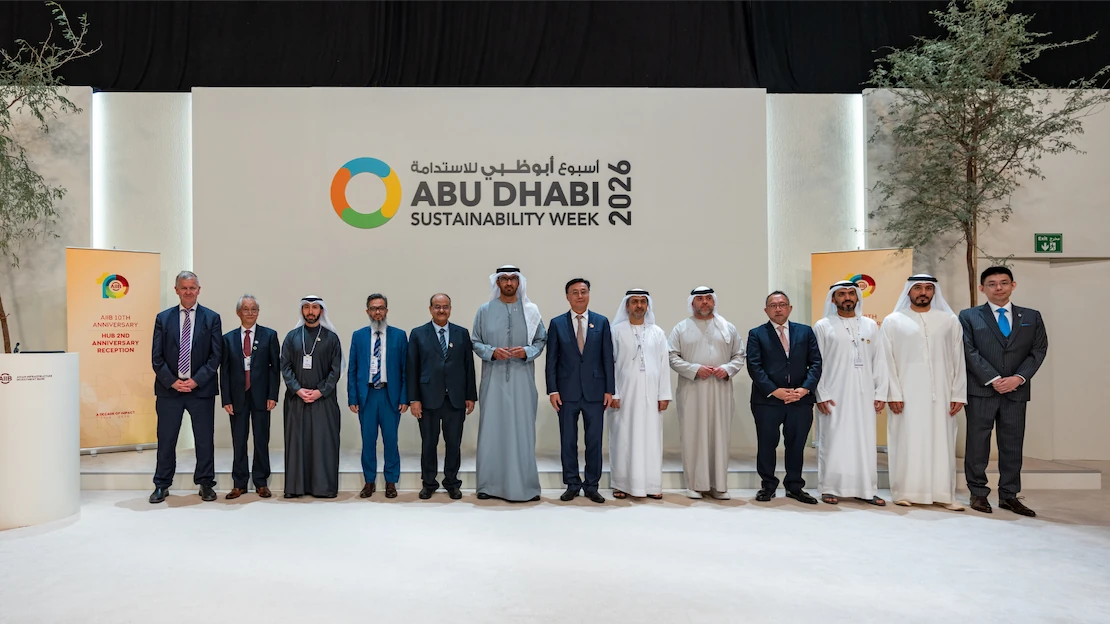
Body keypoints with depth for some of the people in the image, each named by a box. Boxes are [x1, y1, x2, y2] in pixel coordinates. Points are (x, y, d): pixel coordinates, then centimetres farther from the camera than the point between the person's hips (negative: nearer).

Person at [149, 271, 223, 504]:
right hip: (169, 388, 1)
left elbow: (216, 355, -2)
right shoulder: (163, 318, 6)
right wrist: (172, 382, -9)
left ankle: (205, 483, 18)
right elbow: (157, 356, 3)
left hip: (202, 389, -1)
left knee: (205, 439, 6)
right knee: (166, 439, 7)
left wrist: (196, 381, -11)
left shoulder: (212, 318, 2)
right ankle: (162, 485, 20)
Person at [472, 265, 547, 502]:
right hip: (494, 378, 0)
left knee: (522, 430, 1)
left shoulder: (531, 310, 4)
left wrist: (526, 352, -11)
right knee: (492, 429, 1)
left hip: (522, 378, 0)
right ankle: (490, 485, 10)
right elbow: (475, 342, 6)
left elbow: (541, 340, 7)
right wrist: (492, 352, -12)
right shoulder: (484, 310, 5)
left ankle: (525, 485, 9)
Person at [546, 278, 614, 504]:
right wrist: (552, 389, -5)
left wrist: (609, 390, -1)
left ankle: (591, 486, 16)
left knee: (594, 441, 5)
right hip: (567, 391, 0)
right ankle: (572, 485, 17)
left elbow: (608, 358, 3)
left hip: (595, 391, 0)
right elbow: (551, 360, 2)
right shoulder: (557, 323, 3)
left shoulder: (601, 322, 5)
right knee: (568, 441, 5)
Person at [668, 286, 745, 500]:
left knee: (719, 436, 3)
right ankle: (695, 484, 8)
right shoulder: (681, 329, 5)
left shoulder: (728, 327, 11)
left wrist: (728, 369, -9)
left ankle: (718, 485, 11)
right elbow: (673, 358, 0)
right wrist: (695, 369, -14)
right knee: (693, 436, 1)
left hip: (720, 390, 2)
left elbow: (739, 355, 10)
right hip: (692, 390, -1)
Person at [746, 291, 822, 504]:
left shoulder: (805, 332, 11)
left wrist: (805, 388, -9)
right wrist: (775, 390, -13)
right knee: (766, 444, 5)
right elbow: (754, 366, -5)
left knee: (796, 444, 8)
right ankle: (768, 485, 19)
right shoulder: (757, 334, 4)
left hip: (800, 399, 2)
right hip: (767, 399, -2)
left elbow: (815, 363, 5)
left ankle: (794, 486, 22)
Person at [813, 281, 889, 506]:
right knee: (833, 441, 1)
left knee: (865, 442, 5)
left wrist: (880, 393, 3)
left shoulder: (870, 325, 11)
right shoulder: (822, 326, 1)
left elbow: (879, 361, 9)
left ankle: (866, 489, 13)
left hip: (864, 395, 3)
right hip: (834, 396, -3)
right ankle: (830, 488, 9)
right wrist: (821, 395, -8)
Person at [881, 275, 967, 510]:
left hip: (940, 391, 2)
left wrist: (958, 394, 0)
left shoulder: (950, 321, 9)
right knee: (907, 441, 1)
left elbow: (958, 360, 7)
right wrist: (893, 394, -8)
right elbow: (888, 361, -1)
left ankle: (943, 494, 9)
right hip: (907, 392, -2)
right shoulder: (893, 321, 4)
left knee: (941, 442, 3)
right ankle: (905, 492, 9)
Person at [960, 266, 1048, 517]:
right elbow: (970, 351, -5)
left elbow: (1038, 350, 5)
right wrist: (993, 379, -13)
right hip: (981, 390, -2)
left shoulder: (1031, 317, 12)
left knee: (1012, 445, 6)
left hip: (1016, 390, 2)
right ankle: (979, 493, 10)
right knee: (977, 443, 1)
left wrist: (1018, 378, -9)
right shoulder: (969, 316, 4)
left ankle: (1009, 495, 14)